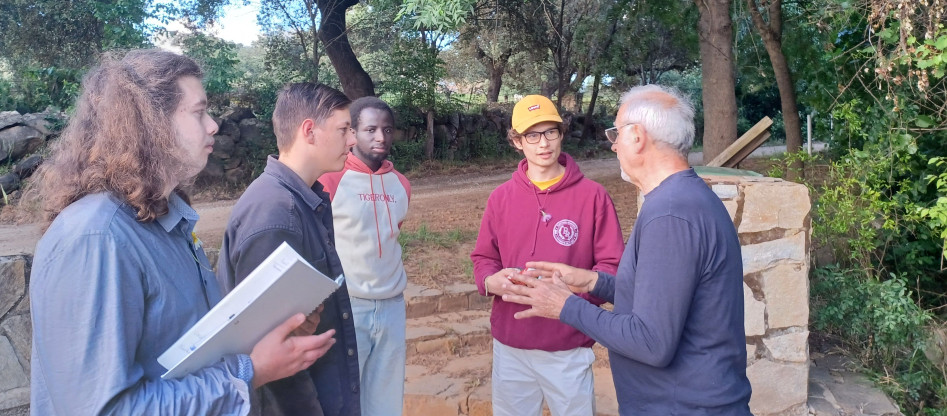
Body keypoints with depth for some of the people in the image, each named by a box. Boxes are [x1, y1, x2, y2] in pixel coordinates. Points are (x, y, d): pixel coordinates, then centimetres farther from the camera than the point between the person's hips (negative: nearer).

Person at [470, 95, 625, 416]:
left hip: (569, 348, -2)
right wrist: (491, 282, -13)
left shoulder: (593, 195, -6)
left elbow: (612, 267, -6)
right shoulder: (501, 197, 2)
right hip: (510, 346, 3)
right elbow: (483, 258, 9)